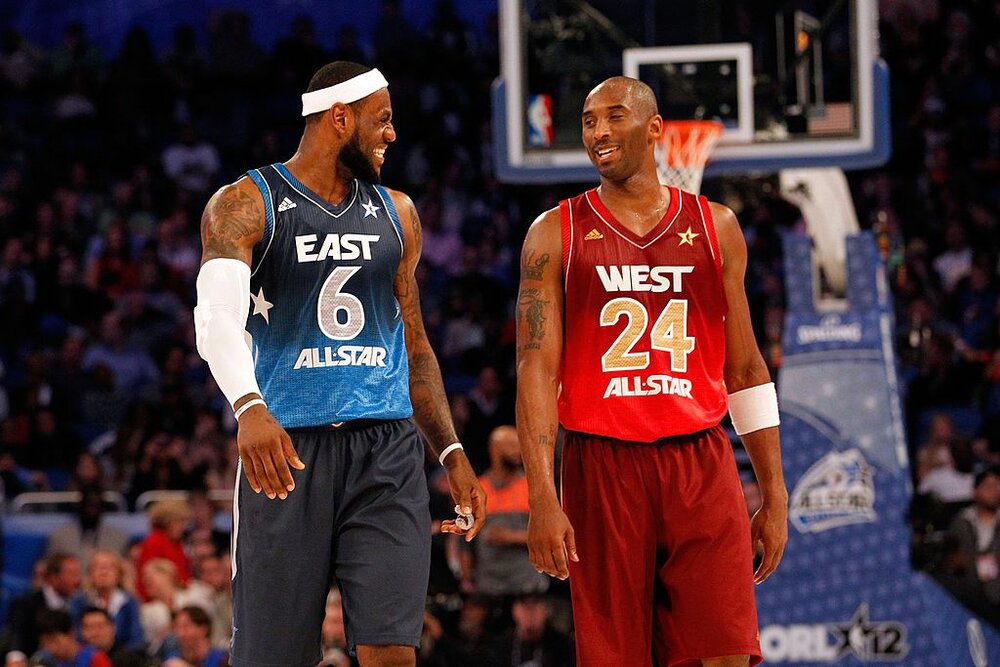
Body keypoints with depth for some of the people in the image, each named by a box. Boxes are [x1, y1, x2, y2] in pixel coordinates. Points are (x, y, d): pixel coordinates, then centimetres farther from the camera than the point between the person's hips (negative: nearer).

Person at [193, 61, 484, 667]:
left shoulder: (396, 214, 15)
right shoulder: (246, 207, -3)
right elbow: (217, 318, -20)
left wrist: (452, 455, 13)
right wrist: (248, 408, -39)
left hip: (387, 453, 4)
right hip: (287, 451, -3)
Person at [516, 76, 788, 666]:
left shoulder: (715, 228, 10)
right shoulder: (556, 235, 4)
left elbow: (745, 368, 13)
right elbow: (537, 369, -3)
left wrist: (775, 495, 9)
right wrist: (543, 500, -13)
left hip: (701, 467, 1)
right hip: (602, 469, -1)